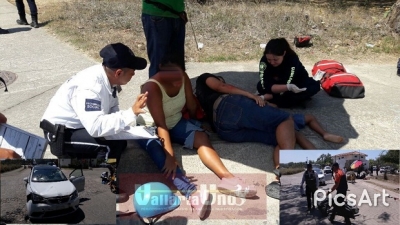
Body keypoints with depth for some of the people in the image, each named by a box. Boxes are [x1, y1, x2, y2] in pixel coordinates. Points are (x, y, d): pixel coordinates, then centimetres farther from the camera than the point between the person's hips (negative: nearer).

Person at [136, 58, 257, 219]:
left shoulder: (183, 77, -16)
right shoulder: (152, 87, -31)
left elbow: (191, 106, 0)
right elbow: (160, 124, -35)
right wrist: (170, 156, -40)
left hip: (175, 122, 6)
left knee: (201, 137, -20)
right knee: (162, 155, -35)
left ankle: (227, 177, -35)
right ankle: (192, 193, -55)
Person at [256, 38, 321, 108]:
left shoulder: (293, 60, -33)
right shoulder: (264, 60, -27)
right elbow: (266, 85, -36)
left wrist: (264, 97, -44)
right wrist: (288, 87, -52)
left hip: (297, 85, -1)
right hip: (277, 83, 1)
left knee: (315, 86, -32)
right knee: (260, 86, -28)